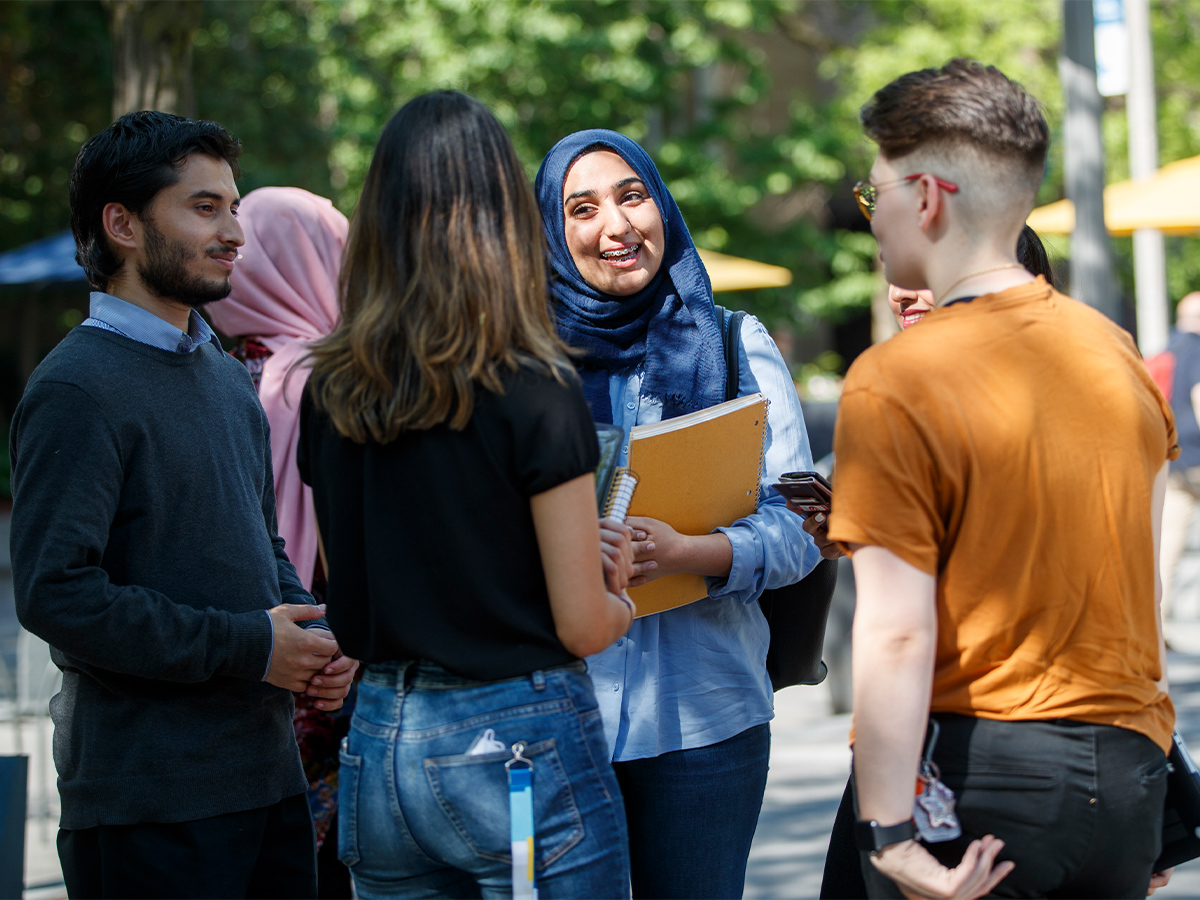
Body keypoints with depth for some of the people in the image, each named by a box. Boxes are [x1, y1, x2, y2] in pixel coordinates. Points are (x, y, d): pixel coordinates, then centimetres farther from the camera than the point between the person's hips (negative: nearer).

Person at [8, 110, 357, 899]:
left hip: (267, 770, 8)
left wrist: (312, 639, 4)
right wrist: (247, 647, -17)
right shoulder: (76, 390, -12)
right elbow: (57, 594, -20)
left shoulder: (228, 376, 17)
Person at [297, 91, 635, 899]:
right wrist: (622, 600, 12)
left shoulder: (331, 393, 2)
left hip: (379, 744, 5)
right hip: (517, 741, -5)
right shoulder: (533, 394, -14)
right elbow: (583, 625, -12)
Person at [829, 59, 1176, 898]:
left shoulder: (893, 384, -13)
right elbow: (1144, 578, 12)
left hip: (973, 767, -5)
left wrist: (888, 833, -16)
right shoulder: (1115, 350, 5)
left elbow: (896, 633, -18)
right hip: (1126, 766, 5)